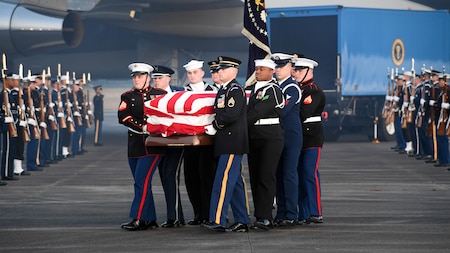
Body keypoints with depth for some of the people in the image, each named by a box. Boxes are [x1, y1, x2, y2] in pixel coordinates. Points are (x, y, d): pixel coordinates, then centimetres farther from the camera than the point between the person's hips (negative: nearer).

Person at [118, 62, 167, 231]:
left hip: (153, 144, -5)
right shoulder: (127, 97, 10)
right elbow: (122, 116, -4)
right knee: (141, 183, 8)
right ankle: (150, 220, 15)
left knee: (142, 180, -14)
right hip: (135, 145, 5)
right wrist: (142, 127, -15)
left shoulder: (160, 95, 4)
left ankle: (138, 219, -16)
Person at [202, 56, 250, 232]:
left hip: (233, 142, -10)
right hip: (225, 142, 10)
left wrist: (215, 127, -11)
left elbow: (231, 114, -21)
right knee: (235, 181, 10)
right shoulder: (223, 90, 18)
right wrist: (213, 127, 6)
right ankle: (242, 222, 13)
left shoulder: (236, 90, -11)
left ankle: (218, 220, -16)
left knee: (224, 179, -13)